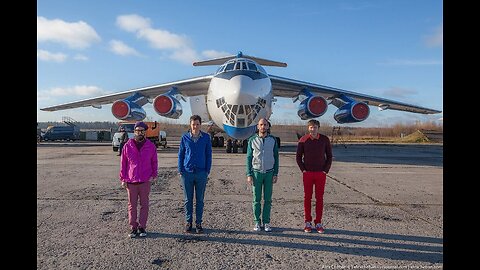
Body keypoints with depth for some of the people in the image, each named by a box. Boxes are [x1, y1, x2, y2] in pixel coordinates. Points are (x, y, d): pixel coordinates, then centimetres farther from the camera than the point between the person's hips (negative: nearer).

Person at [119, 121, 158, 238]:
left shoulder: (151, 146, 2)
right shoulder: (127, 146, 1)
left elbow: (154, 162, 8)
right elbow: (123, 163, 6)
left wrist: (154, 176, -1)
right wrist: (123, 179, 3)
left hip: (145, 181, 0)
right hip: (131, 181, 0)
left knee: (144, 205, 6)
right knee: (132, 205, 6)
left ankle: (142, 228, 15)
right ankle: (133, 228, 16)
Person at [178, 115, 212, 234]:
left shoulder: (206, 137, 2)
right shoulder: (185, 137, 2)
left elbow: (208, 155, 5)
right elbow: (180, 155, 6)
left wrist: (207, 171, 0)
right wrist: (180, 171, 0)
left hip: (201, 173, 0)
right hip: (187, 173, 0)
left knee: (200, 199, 7)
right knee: (188, 199, 7)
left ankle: (199, 223, 18)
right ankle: (188, 222, 20)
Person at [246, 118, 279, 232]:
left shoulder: (273, 140, 3)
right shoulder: (252, 140, 0)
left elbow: (276, 157, 6)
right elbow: (249, 158, 1)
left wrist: (276, 174, -1)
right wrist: (249, 174, -5)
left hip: (269, 173, 1)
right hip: (256, 172, -1)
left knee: (267, 199, 5)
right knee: (257, 199, 4)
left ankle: (266, 222, 14)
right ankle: (257, 222, 14)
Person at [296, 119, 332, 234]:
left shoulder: (324, 140, 0)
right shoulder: (303, 140, -2)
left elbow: (329, 156, 6)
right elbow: (298, 156, 4)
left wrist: (326, 170, -2)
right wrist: (303, 169, -3)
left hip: (321, 174, 0)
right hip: (307, 174, 0)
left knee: (319, 198, 5)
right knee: (307, 197, 4)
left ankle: (318, 223, 14)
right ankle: (308, 223, 14)